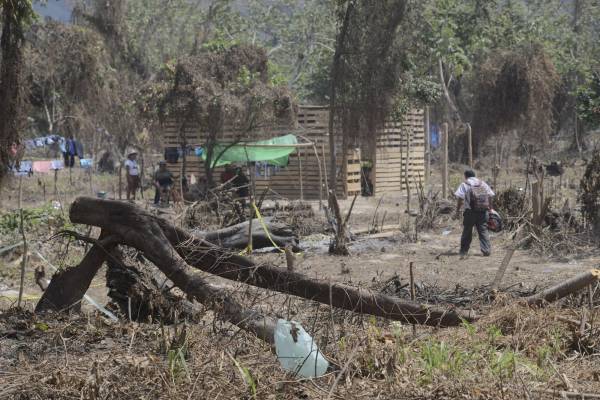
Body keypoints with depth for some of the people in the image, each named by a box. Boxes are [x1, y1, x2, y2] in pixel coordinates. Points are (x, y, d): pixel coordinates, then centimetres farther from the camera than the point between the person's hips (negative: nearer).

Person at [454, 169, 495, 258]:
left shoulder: (464, 185, 1)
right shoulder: (483, 184, 13)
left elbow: (460, 199, -7)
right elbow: (490, 197, 11)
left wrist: (457, 210, -1)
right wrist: (490, 209, 17)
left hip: (470, 212, -3)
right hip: (483, 212, 3)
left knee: (467, 231, 7)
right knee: (483, 231, 7)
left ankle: (463, 252, 12)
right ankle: (486, 251, -1)